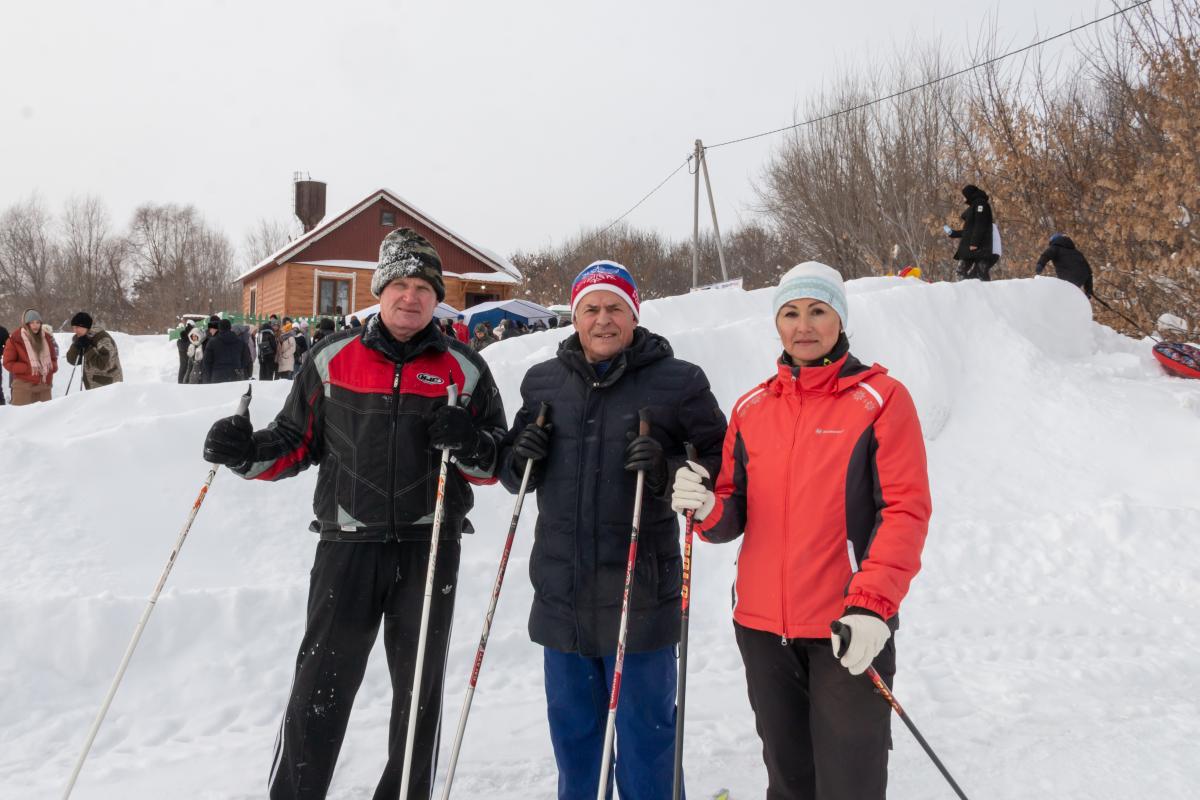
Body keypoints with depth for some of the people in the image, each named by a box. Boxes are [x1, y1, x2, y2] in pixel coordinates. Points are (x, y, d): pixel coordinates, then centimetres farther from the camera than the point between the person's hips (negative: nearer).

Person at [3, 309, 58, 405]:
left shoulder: (46, 338, 9)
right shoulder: (15, 339, -5)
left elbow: (53, 358, 18)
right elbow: (8, 363, -4)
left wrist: (52, 367, -5)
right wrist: (28, 368, -17)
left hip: (44, 386, 5)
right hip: (23, 386, -4)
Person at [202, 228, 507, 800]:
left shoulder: (464, 369, 3)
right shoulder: (334, 357, 4)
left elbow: (497, 465, 5)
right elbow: (297, 442, 12)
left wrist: (470, 447, -16)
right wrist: (246, 453, -6)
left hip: (430, 548, 1)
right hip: (348, 543, 0)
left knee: (420, 687, 13)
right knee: (321, 684, 2)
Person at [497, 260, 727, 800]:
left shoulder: (677, 381, -4)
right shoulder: (542, 381, 9)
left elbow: (721, 465, -3)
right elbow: (513, 473, 18)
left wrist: (669, 472, -21)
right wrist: (521, 457, -5)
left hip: (639, 596, -4)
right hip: (561, 594, 4)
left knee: (644, 729, 9)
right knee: (571, 728, 19)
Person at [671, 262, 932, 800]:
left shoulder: (880, 398, -3)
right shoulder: (752, 407, 9)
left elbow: (906, 510, -9)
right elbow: (735, 515, 12)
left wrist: (872, 605, -20)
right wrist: (707, 508, -11)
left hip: (849, 627, -4)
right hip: (762, 627, 4)